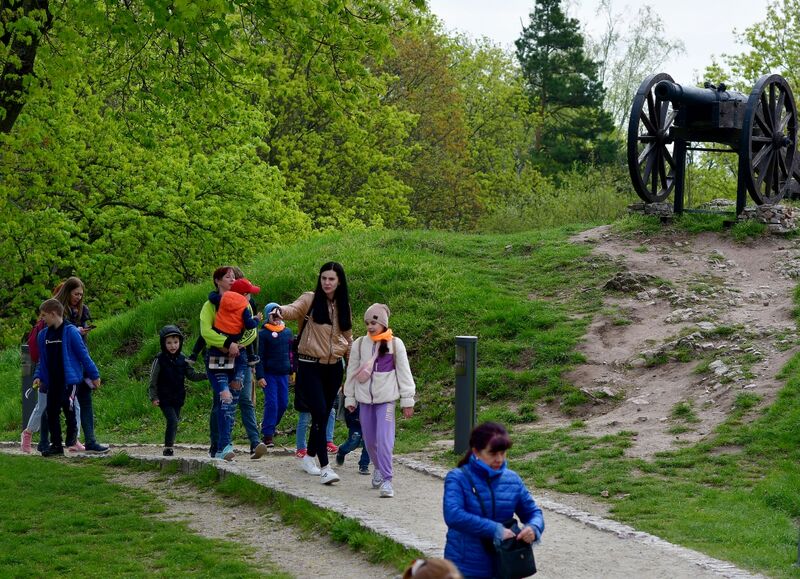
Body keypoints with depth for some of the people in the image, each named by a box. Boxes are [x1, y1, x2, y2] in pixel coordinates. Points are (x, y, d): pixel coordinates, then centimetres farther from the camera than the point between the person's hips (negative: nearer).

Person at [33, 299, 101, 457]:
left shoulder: (70, 332, -9)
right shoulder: (43, 335, 9)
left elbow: (83, 354, -5)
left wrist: (94, 375, -2)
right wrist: (38, 376, 5)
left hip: (70, 378, -6)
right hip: (52, 381, 6)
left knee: (67, 403, -22)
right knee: (52, 411, 4)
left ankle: (72, 432, 5)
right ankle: (56, 445, 11)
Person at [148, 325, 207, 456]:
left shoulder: (182, 359, 6)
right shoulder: (160, 360, -8)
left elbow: (192, 375, 10)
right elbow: (153, 380, -5)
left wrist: (206, 375, -5)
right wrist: (154, 397, -11)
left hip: (178, 399, 5)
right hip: (164, 399, -5)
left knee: (174, 423, 9)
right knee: (172, 421, -18)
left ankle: (169, 446, 21)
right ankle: (168, 449, -12)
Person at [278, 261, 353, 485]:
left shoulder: (343, 306, 10)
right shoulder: (310, 300, -4)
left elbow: (348, 337, 20)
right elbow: (293, 310, -24)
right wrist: (280, 310, -47)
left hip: (334, 366, 5)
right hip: (310, 366, -5)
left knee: (323, 415, 11)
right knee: (320, 413, -14)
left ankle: (309, 456, 30)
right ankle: (324, 467, -16)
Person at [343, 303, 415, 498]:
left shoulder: (395, 344, -2)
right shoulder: (359, 344, 4)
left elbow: (404, 373, 1)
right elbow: (352, 372, 11)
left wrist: (407, 401, 0)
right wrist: (349, 398, 11)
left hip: (386, 399, -3)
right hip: (364, 399, 3)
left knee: (384, 440, -15)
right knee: (369, 440, 11)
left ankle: (386, 480, -13)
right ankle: (379, 468, 36)